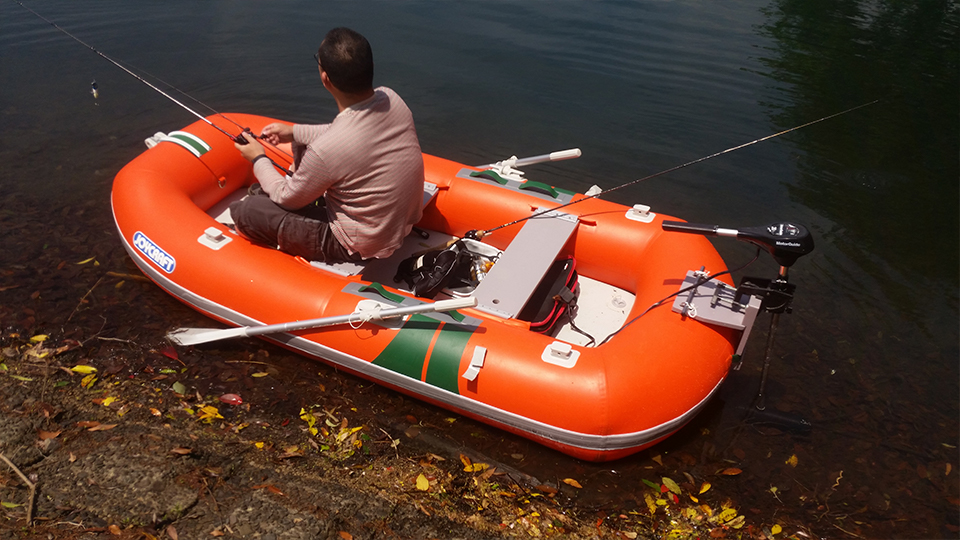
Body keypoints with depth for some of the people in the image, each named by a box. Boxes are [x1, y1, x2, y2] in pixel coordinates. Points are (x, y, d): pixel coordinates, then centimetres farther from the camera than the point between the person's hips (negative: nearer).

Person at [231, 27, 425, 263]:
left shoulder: (326, 150, -34)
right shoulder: (390, 98, -14)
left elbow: (288, 200, -13)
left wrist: (258, 159, 5)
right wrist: (294, 132, 13)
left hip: (361, 248, -7)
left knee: (244, 211, -3)